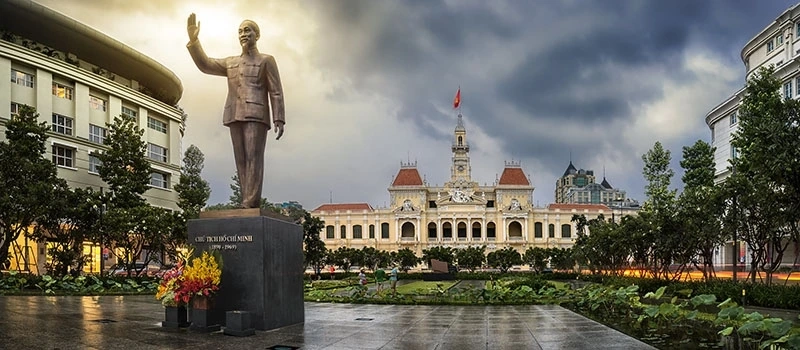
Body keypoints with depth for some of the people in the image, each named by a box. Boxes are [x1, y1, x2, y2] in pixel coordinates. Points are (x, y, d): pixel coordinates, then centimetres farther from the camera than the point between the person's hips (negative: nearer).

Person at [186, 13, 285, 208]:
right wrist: (193, 39, 1)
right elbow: (205, 65, 13)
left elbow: (276, 93, 2)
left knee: (253, 158, -15)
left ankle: (250, 204, -23)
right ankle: (250, 206, -4)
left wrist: (279, 120, -9)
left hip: (256, 115, -5)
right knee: (242, 161, -2)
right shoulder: (231, 63, 25)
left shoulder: (266, 60, 9)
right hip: (235, 116, 6)